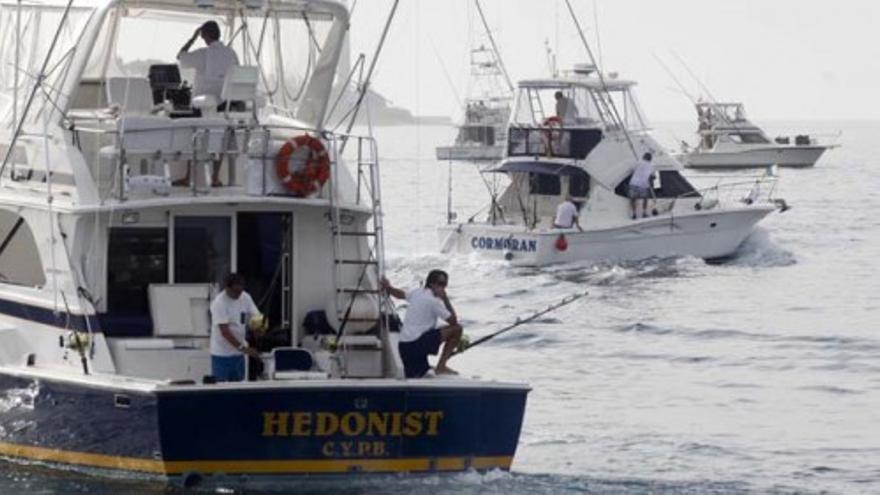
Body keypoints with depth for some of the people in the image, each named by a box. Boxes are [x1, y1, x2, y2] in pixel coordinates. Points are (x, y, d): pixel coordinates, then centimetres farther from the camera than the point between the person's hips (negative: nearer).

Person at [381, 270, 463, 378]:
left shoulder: (417, 293, 16)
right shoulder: (434, 301, -7)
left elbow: (400, 294, 35)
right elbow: (453, 321, -5)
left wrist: (387, 287, 51)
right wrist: (445, 299, 0)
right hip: (417, 343, -9)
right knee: (456, 329, -4)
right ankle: (441, 367, -2)